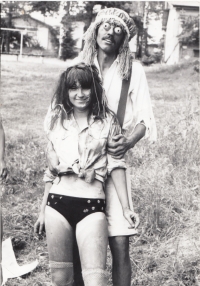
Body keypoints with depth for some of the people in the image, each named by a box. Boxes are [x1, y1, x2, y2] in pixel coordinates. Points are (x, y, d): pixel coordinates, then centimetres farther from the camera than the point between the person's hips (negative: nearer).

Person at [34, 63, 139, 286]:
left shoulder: (107, 121, 3)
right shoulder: (56, 120, 9)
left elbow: (115, 165, 3)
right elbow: (51, 168, 14)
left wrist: (126, 207, -3)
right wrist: (43, 209, 17)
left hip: (92, 205, -2)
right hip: (57, 202, 3)